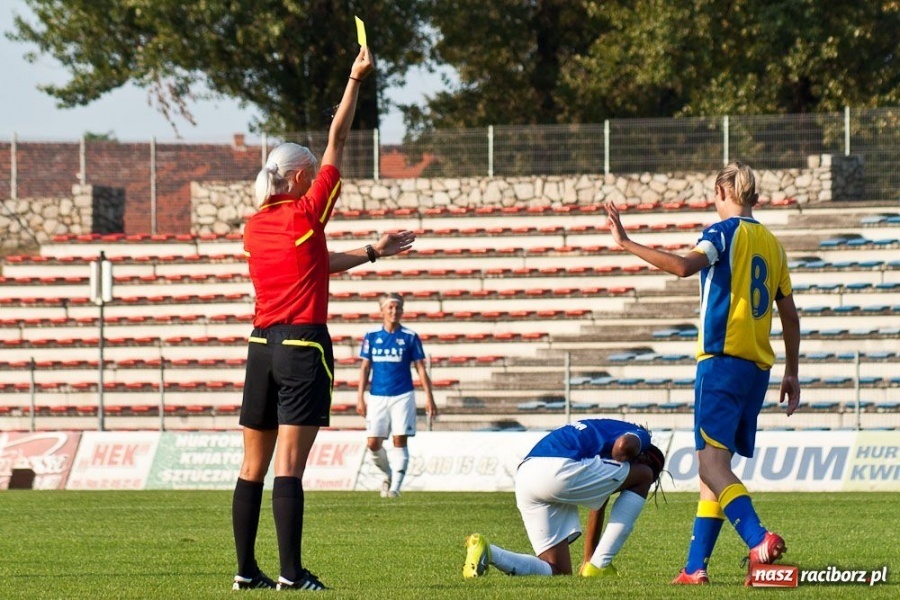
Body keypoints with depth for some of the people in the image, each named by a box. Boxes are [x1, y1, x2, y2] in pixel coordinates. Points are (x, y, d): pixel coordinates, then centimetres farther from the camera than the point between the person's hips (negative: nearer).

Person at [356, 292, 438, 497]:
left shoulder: (410, 337, 1)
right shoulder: (372, 336, 5)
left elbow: (421, 368, 3)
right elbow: (365, 367, 10)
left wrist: (429, 398, -1)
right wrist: (360, 397, 5)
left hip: (402, 396, -2)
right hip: (377, 397, 2)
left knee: (399, 441, -7)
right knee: (373, 443, -3)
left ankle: (395, 486, -2)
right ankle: (389, 475, 22)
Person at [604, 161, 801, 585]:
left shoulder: (724, 233, -5)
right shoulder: (772, 243, 16)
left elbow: (683, 266, -25)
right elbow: (789, 315, 19)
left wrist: (626, 244, -24)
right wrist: (791, 373, 25)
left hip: (723, 359, -7)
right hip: (758, 366, 7)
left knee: (712, 460, -13)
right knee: (715, 463, 12)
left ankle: (760, 540, -34)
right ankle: (695, 567, 11)